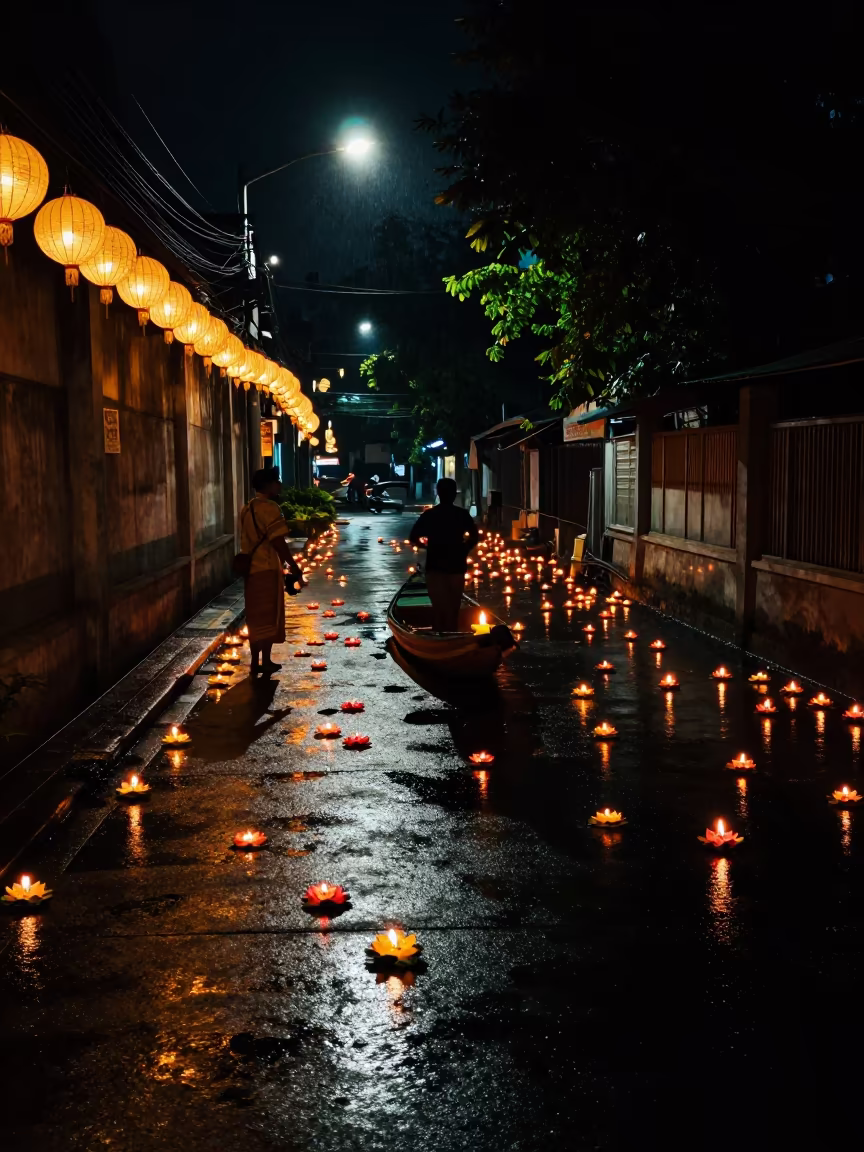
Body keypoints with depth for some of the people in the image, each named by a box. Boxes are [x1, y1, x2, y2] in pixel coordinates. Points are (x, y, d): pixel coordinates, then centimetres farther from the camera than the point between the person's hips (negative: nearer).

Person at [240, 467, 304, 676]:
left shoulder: (248, 508, 14)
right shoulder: (270, 508, -14)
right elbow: (278, 542, -19)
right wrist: (293, 566, -14)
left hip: (252, 569, 8)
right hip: (267, 570, -8)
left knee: (256, 618, 12)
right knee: (267, 618, 0)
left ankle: (257, 662, 16)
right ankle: (264, 661, 3)